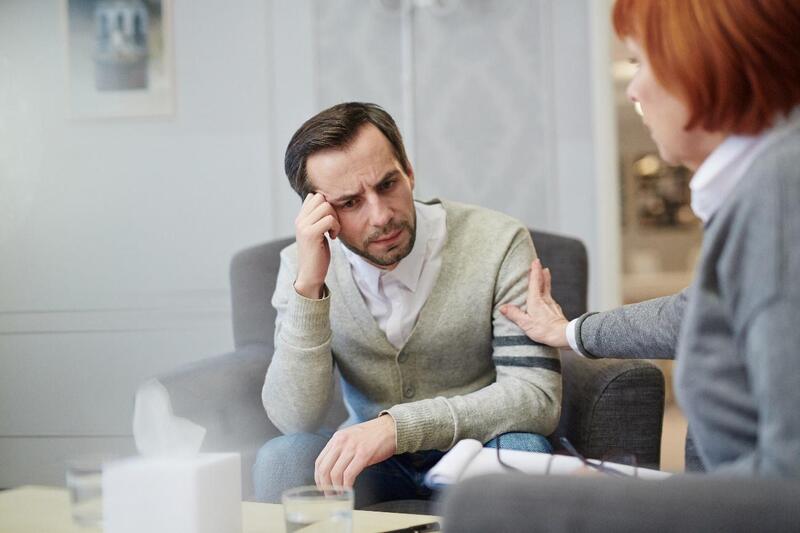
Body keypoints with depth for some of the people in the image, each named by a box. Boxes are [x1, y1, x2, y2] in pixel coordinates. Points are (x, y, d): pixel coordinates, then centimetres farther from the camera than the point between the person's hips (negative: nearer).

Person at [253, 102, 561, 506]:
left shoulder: (497, 243, -17)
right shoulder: (301, 265, -8)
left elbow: (538, 397, -23)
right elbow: (294, 419, -16)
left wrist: (397, 426, -34)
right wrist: (308, 285, -28)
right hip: (367, 462, 2)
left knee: (519, 450, -34)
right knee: (282, 458, -27)